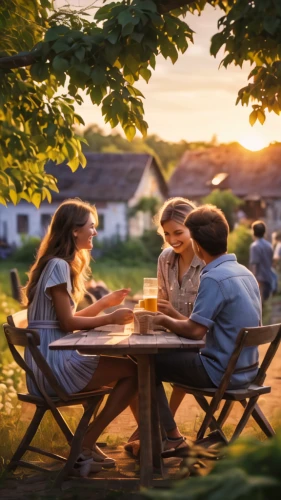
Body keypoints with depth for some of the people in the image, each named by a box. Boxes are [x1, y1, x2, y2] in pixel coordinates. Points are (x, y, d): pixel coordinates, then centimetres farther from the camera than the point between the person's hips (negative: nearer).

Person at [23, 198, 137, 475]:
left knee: (128, 367, 6)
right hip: (52, 364, -10)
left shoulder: (61, 264, 18)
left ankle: (87, 443, 6)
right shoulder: (58, 266, -13)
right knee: (133, 370, -11)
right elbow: (68, 322, -16)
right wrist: (111, 319, -8)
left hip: (53, 360, 10)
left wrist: (105, 302, 14)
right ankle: (86, 445, -4)